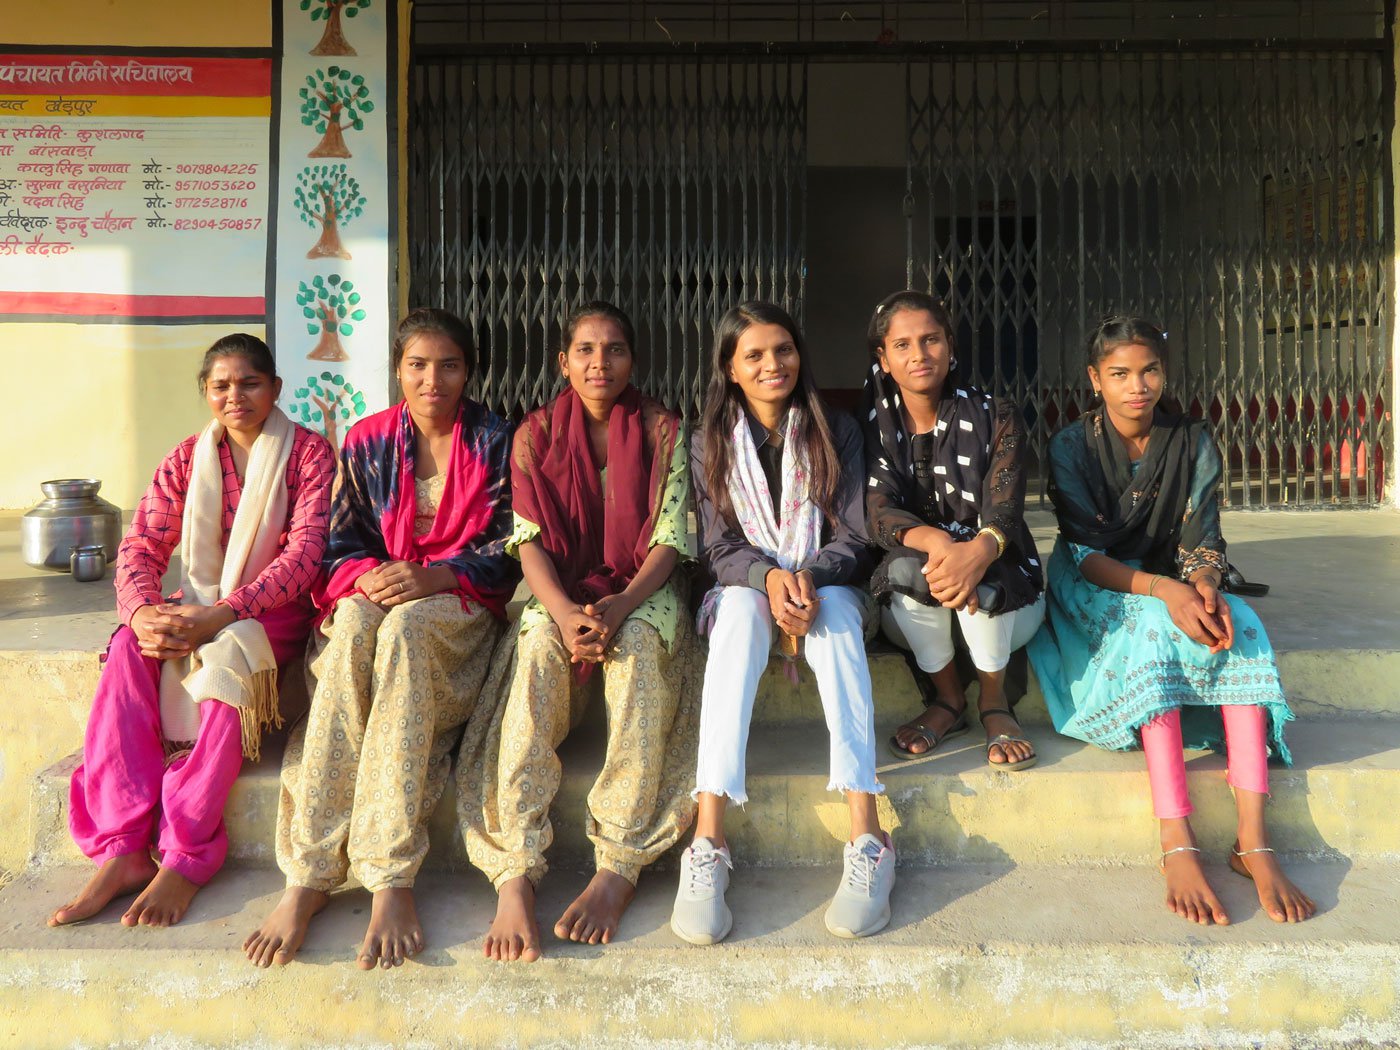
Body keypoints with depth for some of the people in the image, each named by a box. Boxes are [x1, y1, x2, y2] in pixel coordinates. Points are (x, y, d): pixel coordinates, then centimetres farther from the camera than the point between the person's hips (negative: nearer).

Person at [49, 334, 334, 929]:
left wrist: (222, 614, -27)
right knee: (129, 649, -27)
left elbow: (304, 551, -15)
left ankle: (187, 855, -30)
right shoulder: (187, 460, 9)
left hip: (276, 610, -4)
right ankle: (122, 849, -29)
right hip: (198, 607, 4)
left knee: (228, 653, -36)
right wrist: (143, 612, -22)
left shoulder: (309, 452, -4)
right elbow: (142, 545, 1)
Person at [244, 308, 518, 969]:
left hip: (459, 601, -2)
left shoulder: (495, 442, 6)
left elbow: (508, 551, -1)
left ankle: (391, 878, -40)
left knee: (405, 627, -37)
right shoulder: (367, 442, 12)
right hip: (374, 592, 2)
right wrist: (366, 575, -15)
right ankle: (307, 875, -37)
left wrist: (433, 577, -18)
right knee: (352, 626, -35)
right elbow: (341, 544, 9)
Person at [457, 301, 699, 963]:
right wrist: (564, 612, -24)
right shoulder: (536, 434, 6)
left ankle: (618, 866, -37)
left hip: (642, 593, 0)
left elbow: (669, 541, -5)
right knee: (538, 650, -33)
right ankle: (515, 874, -40)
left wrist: (618, 608, -23)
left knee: (638, 647, -35)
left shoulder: (662, 431, 3)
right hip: (558, 594, 1)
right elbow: (529, 541, -3)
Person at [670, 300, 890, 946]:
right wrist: (769, 577, -24)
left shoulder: (837, 433, 4)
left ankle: (866, 838, -42)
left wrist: (809, 576, -24)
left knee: (836, 609, -35)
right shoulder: (709, 444, 5)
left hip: (824, 584, 0)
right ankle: (708, 843, -45)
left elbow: (851, 539, -2)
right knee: (740, 610, -36)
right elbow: (717, 546, -3)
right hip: (745, 585, 0)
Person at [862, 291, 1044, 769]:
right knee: (906, 566, -33)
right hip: (911, 609, 1)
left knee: (982, 577, -35)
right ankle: (948, 700, -8)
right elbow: (879, 513, -17)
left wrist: (977, 552, -45)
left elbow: (1003, 511, -19)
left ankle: (994, 702, -6)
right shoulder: (875, 425, -2)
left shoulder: (995, 417, -4)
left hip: (1005, 596, -1)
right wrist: (937, 541, -41)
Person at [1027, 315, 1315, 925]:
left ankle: (1252, 837, -33)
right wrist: (1162, 590, -32)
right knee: (1152, 628, -35)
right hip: (1094, 591, -3)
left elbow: (1201, 544, -3)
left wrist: (1205, 588, -27)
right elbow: (1085, 552, -16)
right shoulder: (1072, 446, -8)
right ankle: (1177, 846, -41)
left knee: (1241, 628, -28)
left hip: (1174, 588, 3)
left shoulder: (1194, 443, 1)